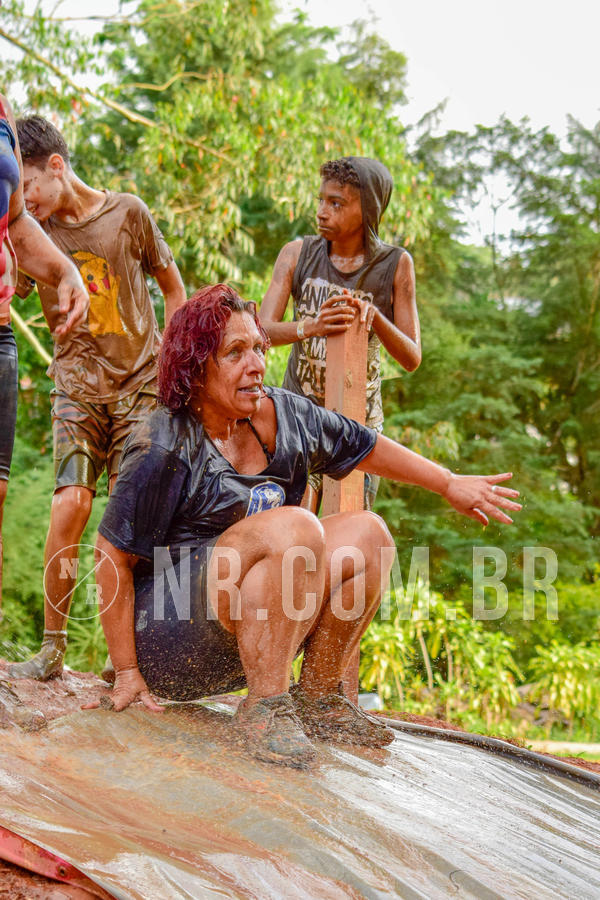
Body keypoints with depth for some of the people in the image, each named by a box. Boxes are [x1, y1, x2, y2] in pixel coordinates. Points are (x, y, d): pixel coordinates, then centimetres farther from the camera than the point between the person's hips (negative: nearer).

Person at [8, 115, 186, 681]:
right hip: (78, 388, 1)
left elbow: (174, 290, 10)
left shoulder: (127, 213, 0)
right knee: (70, 504, -16)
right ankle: (51, 649, -7)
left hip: (140, 386, -1)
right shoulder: (31, 230, 4)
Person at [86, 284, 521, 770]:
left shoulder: (283, 414, 3)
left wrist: (450, 483, 24)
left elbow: (363, 447, 19)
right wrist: (127, 671, -15)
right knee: (293, 527, -28)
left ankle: (318, 697, 3)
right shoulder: (164, 447, -17)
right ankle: (264, 705, -21)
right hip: (167, 638, -7)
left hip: (244, 630, 8)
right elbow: (113, 557, -16)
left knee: (366, 533, -4)